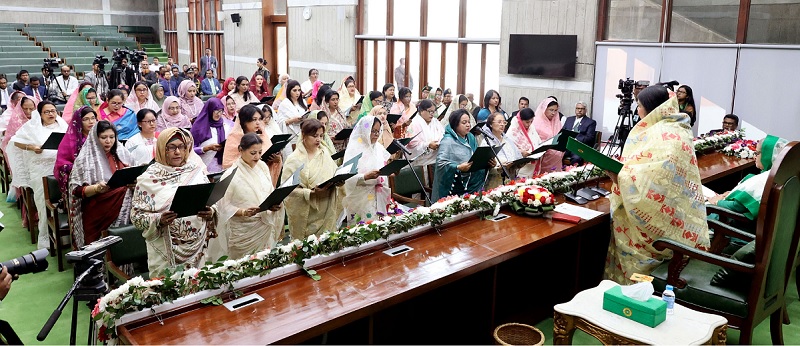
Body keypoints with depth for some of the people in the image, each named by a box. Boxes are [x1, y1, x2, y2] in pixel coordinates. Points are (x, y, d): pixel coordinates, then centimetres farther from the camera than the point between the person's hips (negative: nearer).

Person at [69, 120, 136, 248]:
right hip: (97, 216, -3)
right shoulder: (85, 159, 1)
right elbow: (77, 190, -4)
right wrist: (97, 188, -21)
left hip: (121, 212, 3)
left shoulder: (123, 155, 12)